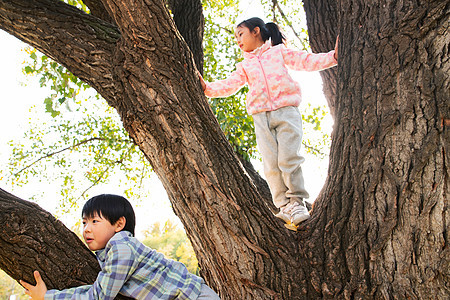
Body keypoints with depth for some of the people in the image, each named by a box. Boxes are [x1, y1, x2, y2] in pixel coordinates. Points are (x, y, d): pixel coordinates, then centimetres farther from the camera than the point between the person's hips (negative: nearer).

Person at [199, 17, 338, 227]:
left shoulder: (279, 52, 17)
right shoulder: (244, 66, 25)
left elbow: (308, 62, 10)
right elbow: (229, 85, 13)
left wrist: (333, 56, -4)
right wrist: (208, 88, -3)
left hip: (286, 111, -3)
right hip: (261, 117, 3)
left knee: (289, 159, -13)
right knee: (271, 164, -7)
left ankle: (297, 203, -3)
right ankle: (284, 207, -3)